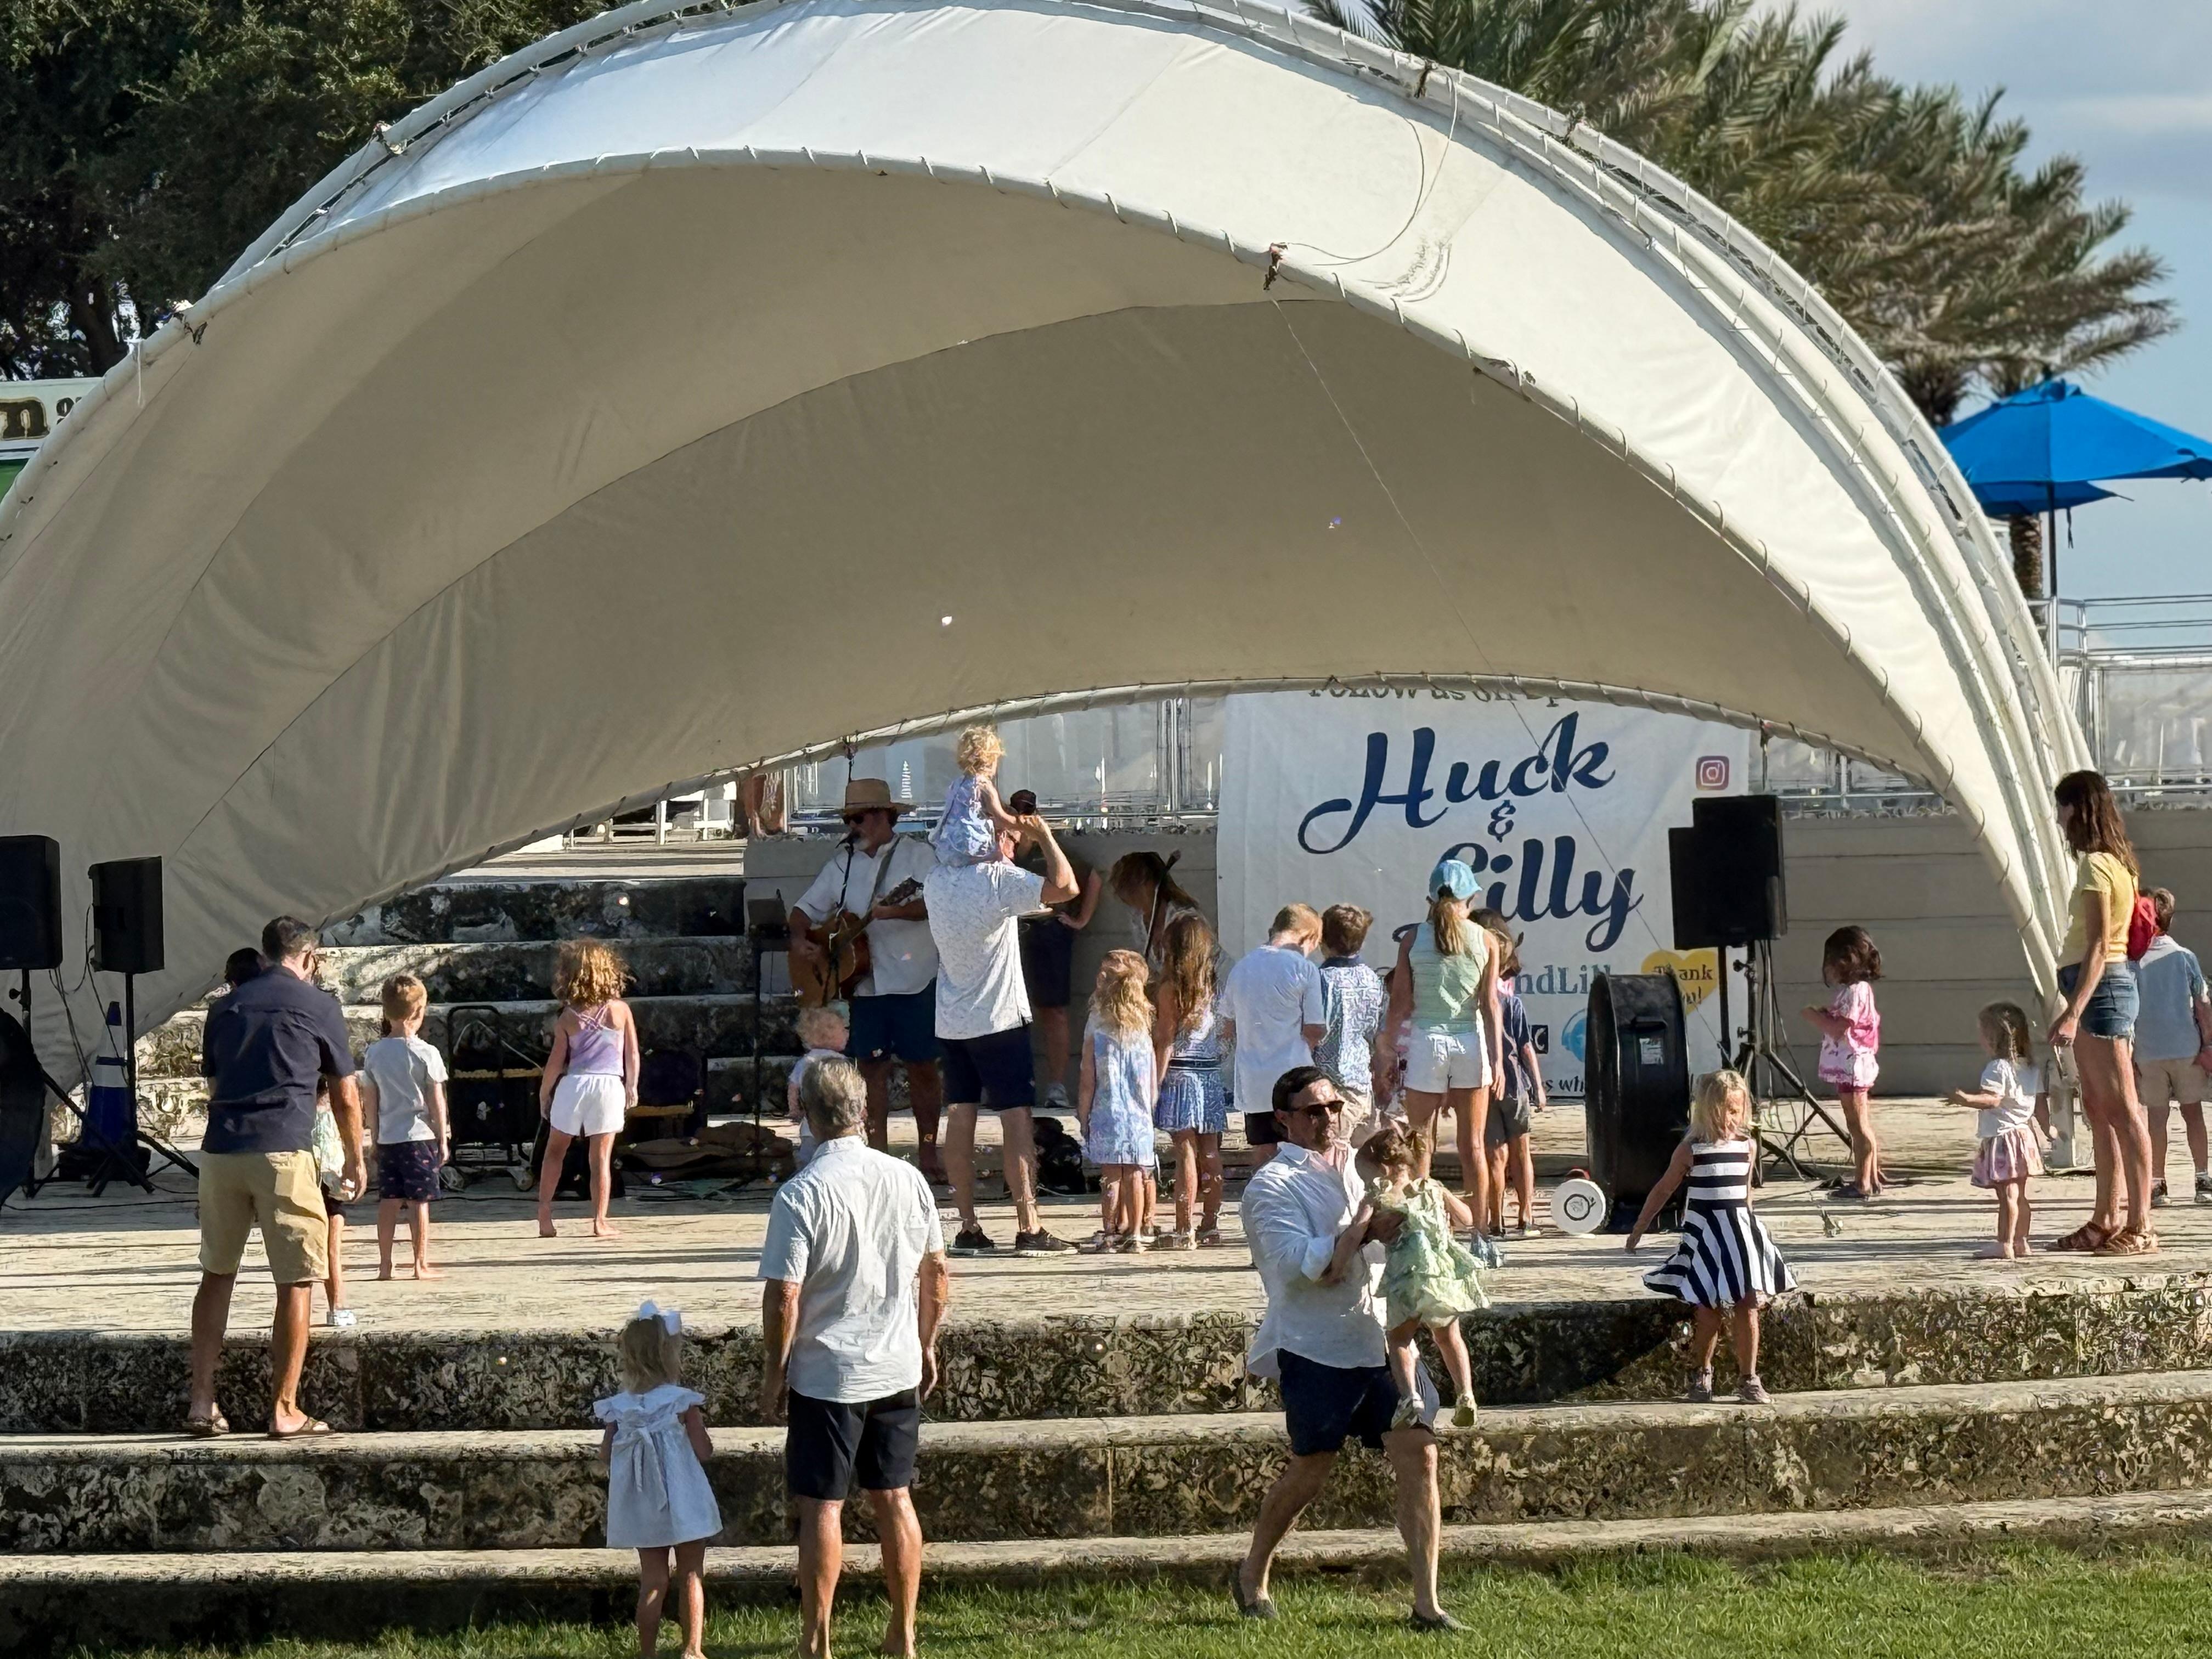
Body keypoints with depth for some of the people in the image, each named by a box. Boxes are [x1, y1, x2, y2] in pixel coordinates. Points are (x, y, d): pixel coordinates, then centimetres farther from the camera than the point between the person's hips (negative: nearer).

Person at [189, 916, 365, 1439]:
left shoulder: (226, 1007, 16)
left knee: (217, 1274, 15)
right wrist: (355, 1160, 24)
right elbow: (346, 1098, 10)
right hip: (284, 1151, -4)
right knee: (295, 1281, 3)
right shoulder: (318, 1006, 5)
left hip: (221, 1150, 4)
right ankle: (284, 1410, 1)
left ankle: (202, 1401, 11)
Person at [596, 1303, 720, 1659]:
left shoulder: (620, 1408, -1)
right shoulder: (683, 1403, -12)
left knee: (653, 1580, 10)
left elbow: (605, 1454, 3)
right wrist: (698, 1427, 6)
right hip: (682, 1505, -4)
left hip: (640, 1506, 4)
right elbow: (703, 1452, -12)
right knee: (691, 1576, 7)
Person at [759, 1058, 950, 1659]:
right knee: (894, 1498, 13)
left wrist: (774, 1371, -5)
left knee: (822, 1507, 4)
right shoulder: (908, 1180, -1)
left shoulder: (801, 1195, -17)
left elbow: (784, 1296, -17)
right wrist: (926, 1346, 20)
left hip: (826, 1376, -5)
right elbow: (937, 1276, 8)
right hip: (898, 1369, 5)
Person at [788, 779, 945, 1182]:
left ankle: (928, 1154, 8)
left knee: (922, 1066, 0)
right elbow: (806, 908, 18)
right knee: (871, 1067, 5)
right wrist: (799, 939, -1)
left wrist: (895, 912, -27)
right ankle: (878, 1154, 10)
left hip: (914, 981, -4)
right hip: (861, 982, 4)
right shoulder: (843, 862, 12)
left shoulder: (916, 854, -2)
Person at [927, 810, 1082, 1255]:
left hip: (951, 1021, 6)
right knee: (1016, 1117, -3)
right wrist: (1043, 834, -9)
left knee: (961, 1115, 6)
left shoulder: (936, 882, 4)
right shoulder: (999, 880, -15)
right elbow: (1065, 886, -23)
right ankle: (1028, 1227, -6)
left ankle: (968, 1227, 5)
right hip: (999, 1018, -6)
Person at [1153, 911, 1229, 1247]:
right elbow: (1224, 1033, 6)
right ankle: (1211, 1224, 13)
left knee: (1186, 1153, -6)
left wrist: (1155, 1084, -6)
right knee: (1209, 1153, 9)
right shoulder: (1214, 985, 6)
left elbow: (1166, 1043, -9)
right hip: (1212, 1073, 5)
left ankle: (1183, 1230, -7)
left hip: (1180, 1076, -5)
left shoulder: (1172, 989, -8)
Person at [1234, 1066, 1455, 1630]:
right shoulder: (1272, 1186, -3)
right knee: (1311, 1467, 4)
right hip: (1316, 1348, -5)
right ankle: (1252, 1574, 27)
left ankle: (1426, 1600, -5)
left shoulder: (1363, 1166, 17)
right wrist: (1367, 1233, -25)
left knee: (1419, 1454, -7)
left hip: (1384, 1340, 5)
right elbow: (1300, 1263, -17)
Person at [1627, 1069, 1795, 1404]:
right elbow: (1664, 1190, 4)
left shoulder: (1747, 1147, 4)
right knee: (1707, 1311, -2)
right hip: (1704, 1235, -3)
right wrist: (1640, 1228, 7)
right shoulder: (1692, 1150, -5)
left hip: (1740, 1232, 3)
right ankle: (1700, 1376, 16)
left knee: (1748, 1308, -3)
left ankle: (1748, 1378, 4)